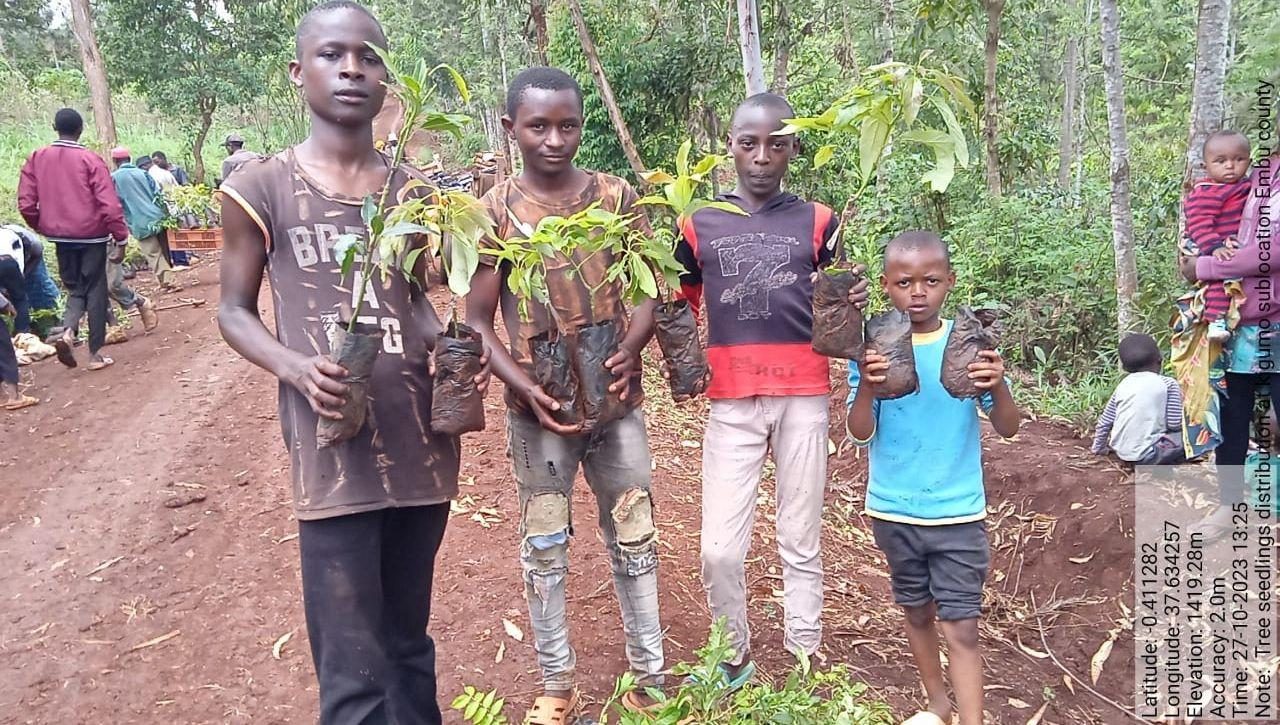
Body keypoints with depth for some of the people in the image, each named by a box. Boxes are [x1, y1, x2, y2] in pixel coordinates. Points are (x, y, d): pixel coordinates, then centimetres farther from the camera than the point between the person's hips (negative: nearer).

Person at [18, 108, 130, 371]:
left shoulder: (36, 159, 0)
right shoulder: (90, 159, -11)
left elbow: (25, 203, 0)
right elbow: (109, 204, -14)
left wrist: (43, 228, 16)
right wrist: (121, 237, -6)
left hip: (61, 236, 3)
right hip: (91, 235, -3)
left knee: (75, 288, 19)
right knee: (95, 291, 6)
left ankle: (67, 331, -8)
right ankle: (95, 353, 9)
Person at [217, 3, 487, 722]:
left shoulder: (414, 190, 8)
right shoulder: (260, 189, -2)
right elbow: (235, 310, 5)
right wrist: (295, 367, -16)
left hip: (423, 450, 4)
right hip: (334, 460, -3)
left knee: (409, 644, 18)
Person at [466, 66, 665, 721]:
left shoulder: (616, 197, 0)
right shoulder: (494, 212, -4)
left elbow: (647, 291, 4)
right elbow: (477, 322, -3)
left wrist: (629, 349, -16)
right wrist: (525, 389, -16)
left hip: (616, 399, 2)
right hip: (538, 409, -1)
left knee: (633, 540, 11)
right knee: (544, 549, 10)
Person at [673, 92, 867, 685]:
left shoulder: (817, 222, 6)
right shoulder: (700, 225, 7)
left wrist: (854, 303, -13)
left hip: (803, 399, 0)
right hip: (731, 404, 1)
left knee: (801, 543, 8)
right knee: (720, 549, 1)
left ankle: (805, 659, 24)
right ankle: (734, 658, 24)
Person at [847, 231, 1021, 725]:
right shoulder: (872, 348, -6)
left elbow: (1008, 429, -7)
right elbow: (861, 433, -10)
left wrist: (998, 388, -28)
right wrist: (866, 388, -29)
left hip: (959, 511, -2)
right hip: (894, 509, 2)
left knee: (960, 626, -2)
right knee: (917, 611, 19)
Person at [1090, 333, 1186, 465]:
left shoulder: (1123, 385, 9)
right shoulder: (1168, 384, -4)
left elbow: (1104, 422, 11)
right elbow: (1174, 423, -6)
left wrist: (1098, 448, 25)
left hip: (1121, 452, 6)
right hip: (1146, 454, -5)